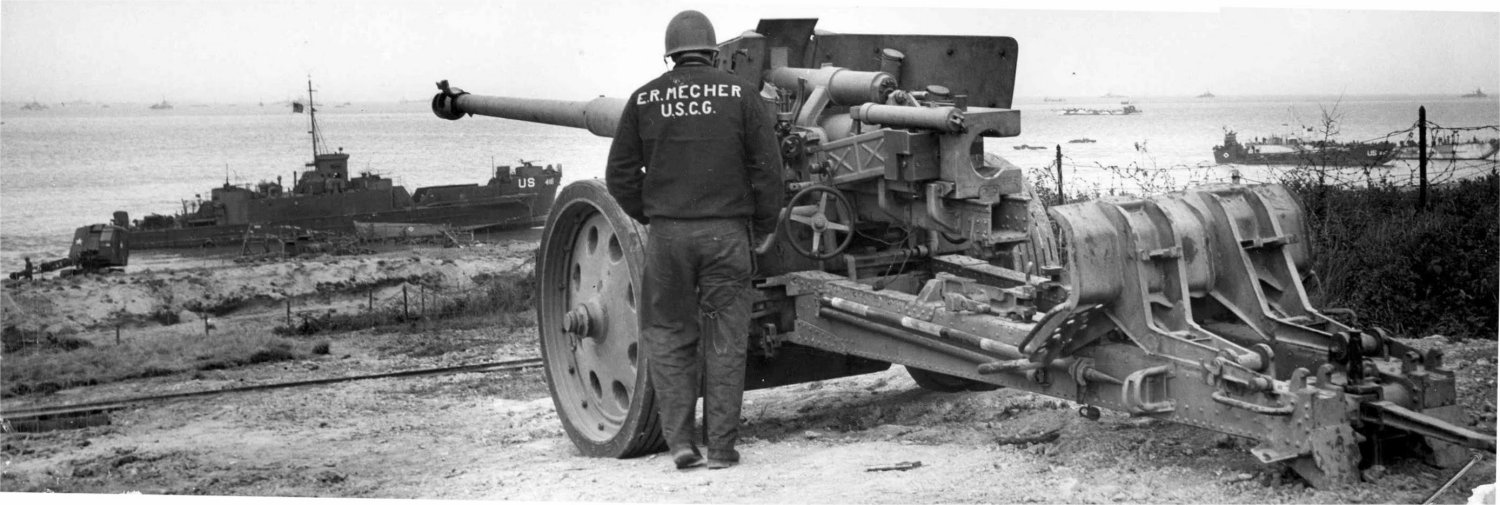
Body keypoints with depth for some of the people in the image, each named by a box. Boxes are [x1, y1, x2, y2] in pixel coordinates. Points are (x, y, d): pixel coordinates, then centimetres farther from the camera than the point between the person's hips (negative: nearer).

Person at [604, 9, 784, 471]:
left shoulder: (644, 99, 5)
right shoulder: (739, 94, 2)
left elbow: (620, 175, 5)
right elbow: (768, 169, -2)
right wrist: (764, 225, 10)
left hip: (667, 235, 1)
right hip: (726, 233, -1)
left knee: (668, 336, 13)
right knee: (724, 341, 7)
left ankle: (679, 439, 6)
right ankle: (721, 446, 9)